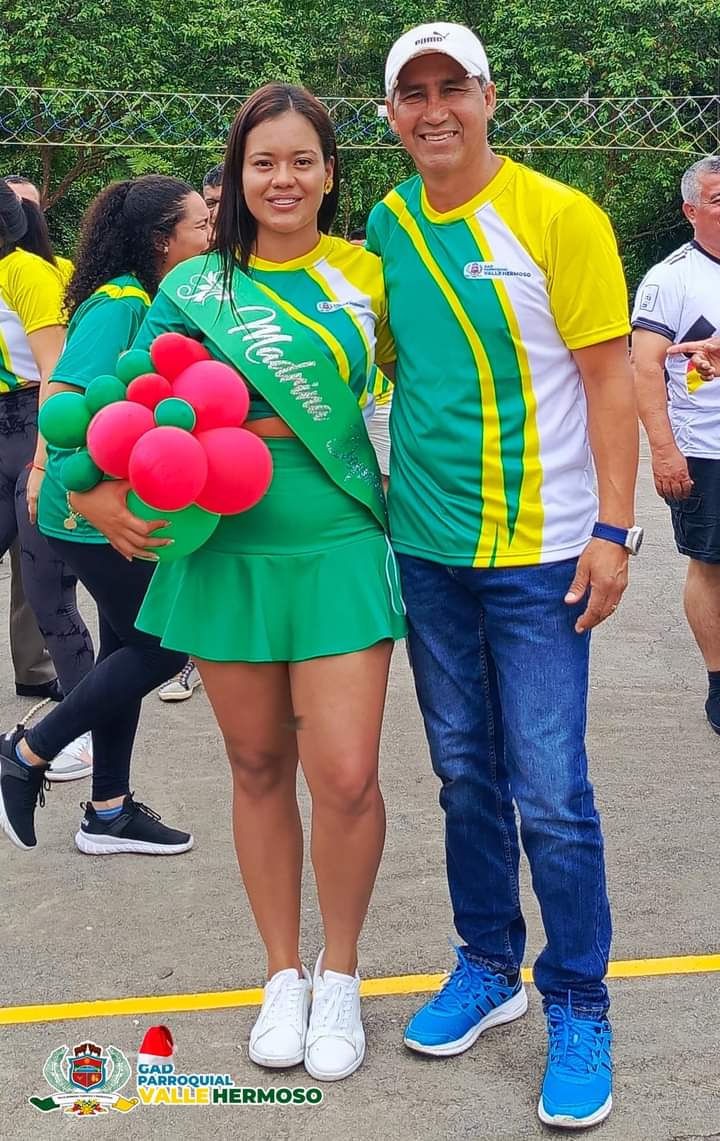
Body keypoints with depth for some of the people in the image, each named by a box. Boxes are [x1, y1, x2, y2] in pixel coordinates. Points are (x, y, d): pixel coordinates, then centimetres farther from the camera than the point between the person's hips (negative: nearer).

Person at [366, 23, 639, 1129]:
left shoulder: (557, 216, -7)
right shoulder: (388, 225, 6)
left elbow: (607, 376, -8)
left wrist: (613, 529, -13)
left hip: (538, 554, -4)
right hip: (426, 548, 5)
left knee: (550, 794, -3)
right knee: (464, 773, 14)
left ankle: (578, 1009, 14)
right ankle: (489, 966, 31)